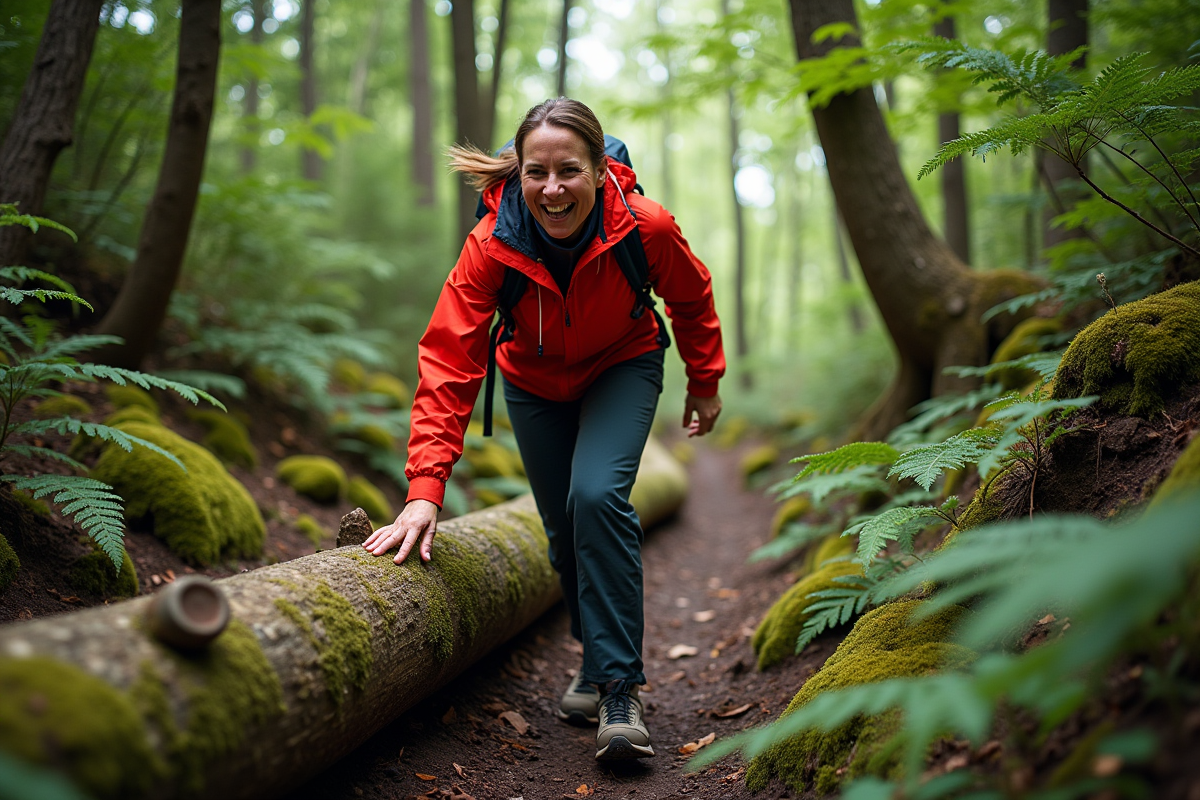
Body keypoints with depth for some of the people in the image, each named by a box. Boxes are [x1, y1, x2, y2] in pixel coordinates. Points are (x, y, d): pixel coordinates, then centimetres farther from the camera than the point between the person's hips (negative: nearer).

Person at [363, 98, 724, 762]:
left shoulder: (645, 226, -30)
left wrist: (705, 383, 4)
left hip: (621, 369, -1)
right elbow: (448, 360, -33)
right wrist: (424, 489, -41)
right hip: (534, 381, 2)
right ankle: (596, 658, 32)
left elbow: (691, 297, -8)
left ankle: (620, 686, -14)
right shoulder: (492, 245, -30)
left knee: (598, 496, -25)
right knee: (565, 528, 5)